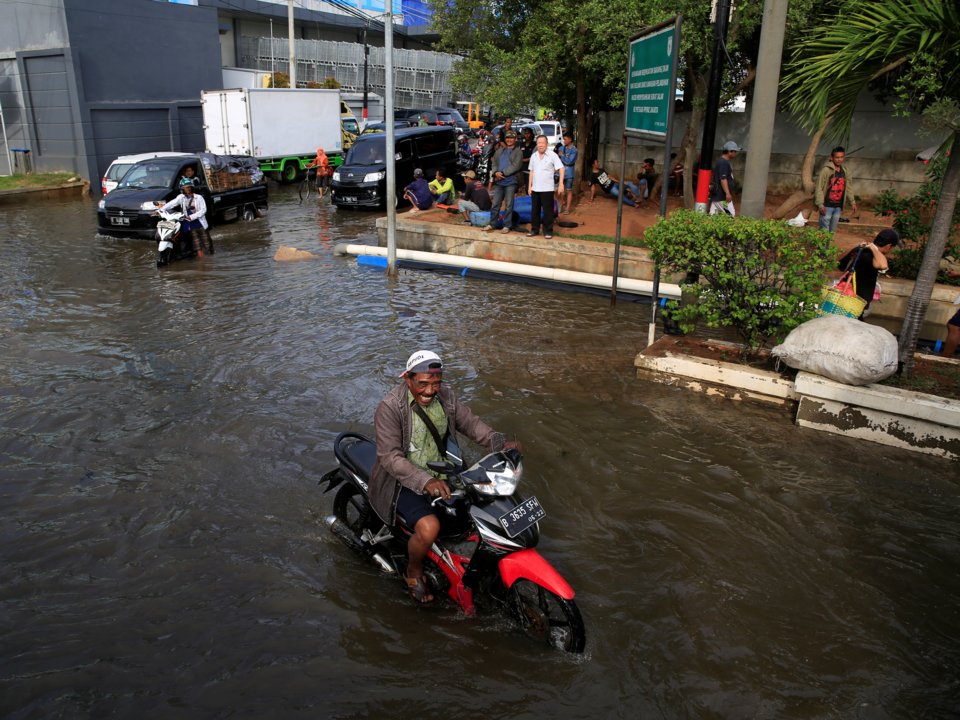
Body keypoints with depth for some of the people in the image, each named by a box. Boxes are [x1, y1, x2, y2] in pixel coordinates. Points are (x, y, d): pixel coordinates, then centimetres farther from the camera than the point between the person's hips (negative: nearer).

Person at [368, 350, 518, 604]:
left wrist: (500, 445, -12)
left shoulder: (445, 397, -1)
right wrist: (425, 482, -39)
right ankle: (414, 571, 3)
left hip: (441, 475, 7)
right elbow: (390, 456, -27)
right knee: (429, 527, -29)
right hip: (402, 481, -7)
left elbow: (470, 421, 5)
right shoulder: (389, 408, -21)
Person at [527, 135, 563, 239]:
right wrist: (529, 186, 11)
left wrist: (561, 183, -18)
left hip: (547, 188, -5)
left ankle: (548, 231, 8)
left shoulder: (552, 155, -6)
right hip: (535, 188, 5)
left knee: (548, 211, 0)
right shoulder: (533, 156, 10)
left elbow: (561, 169, -10)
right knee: (534, 210, 10)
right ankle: (534, 229, 20)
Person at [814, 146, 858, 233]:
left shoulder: (844, 171, 10)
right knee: (824, 231, -7)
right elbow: (819, 188, -14)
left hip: (838, 207, 7)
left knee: (833, 231, 13)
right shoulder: (826, 170, -11)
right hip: (827, 206, -7)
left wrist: (852, 202, 14)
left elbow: (848, 188, 19)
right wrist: (820, 204, -19)